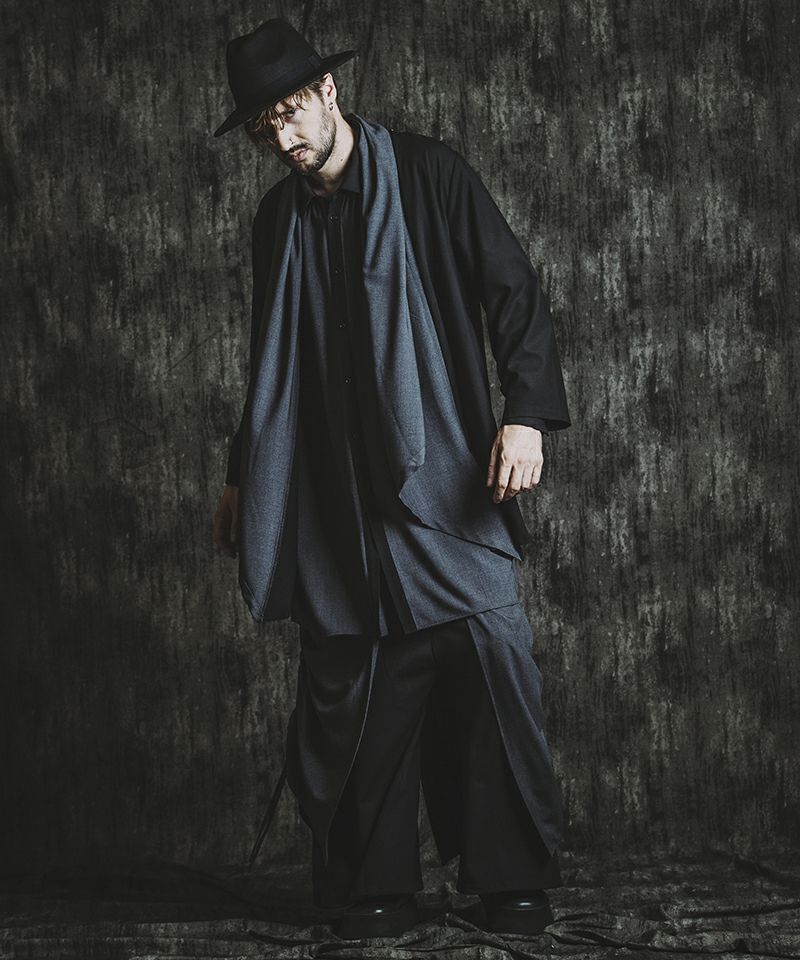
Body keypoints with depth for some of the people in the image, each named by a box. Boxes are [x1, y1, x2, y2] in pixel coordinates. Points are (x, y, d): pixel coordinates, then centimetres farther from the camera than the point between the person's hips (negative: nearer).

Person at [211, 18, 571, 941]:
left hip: (446, 474, -3)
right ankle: (374, 888, 8)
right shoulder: (279, 220, 13)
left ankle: (510, 880, 1)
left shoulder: (429, 174, 0)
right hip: (336, 494, 3)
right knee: (349, 683, -1)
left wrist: (527, 413, -15)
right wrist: (243, 478, 25)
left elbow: (515, 292, -2)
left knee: (491, 649, -10)